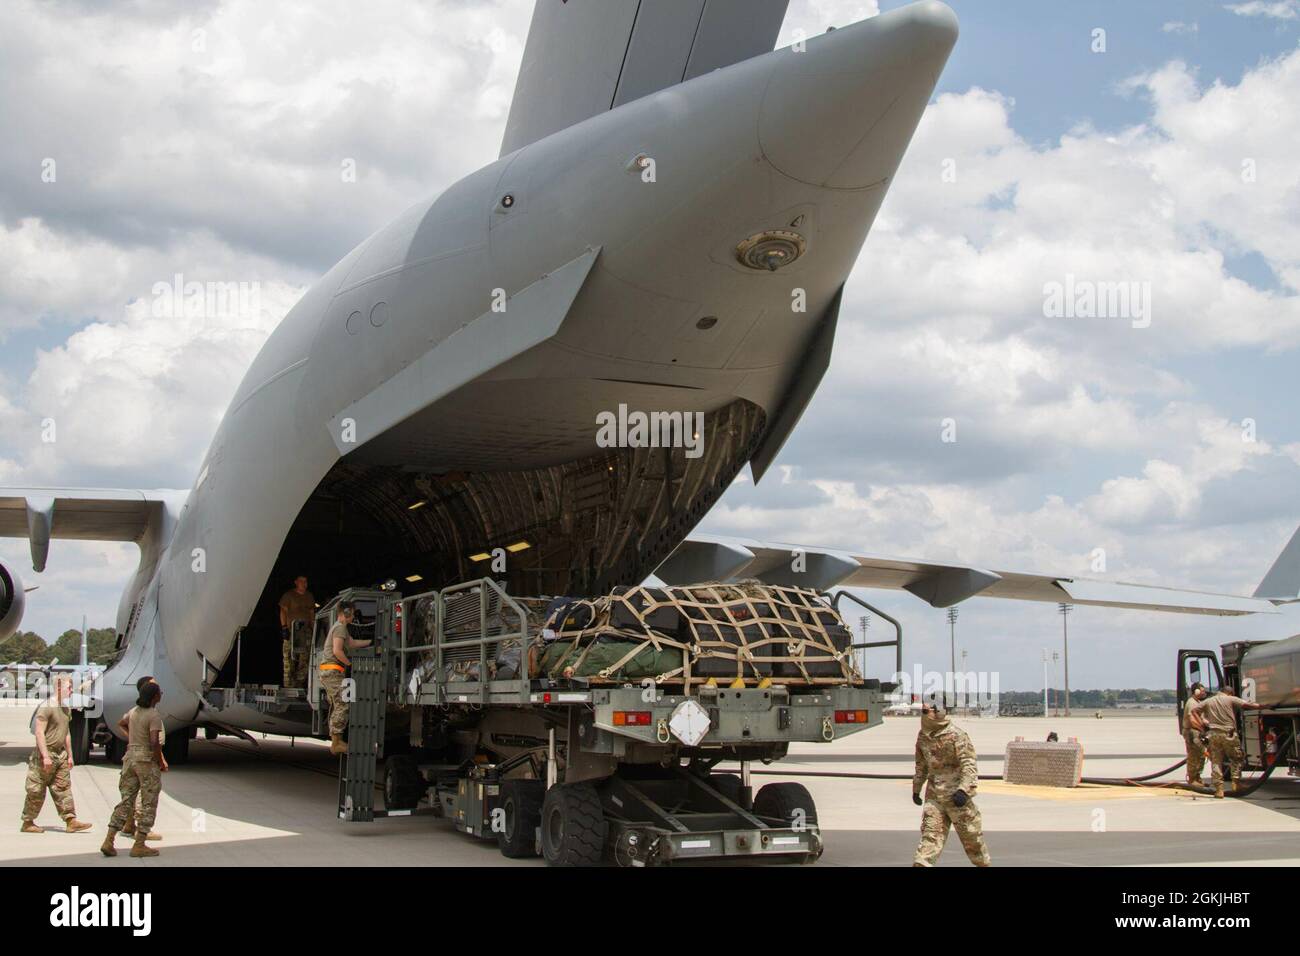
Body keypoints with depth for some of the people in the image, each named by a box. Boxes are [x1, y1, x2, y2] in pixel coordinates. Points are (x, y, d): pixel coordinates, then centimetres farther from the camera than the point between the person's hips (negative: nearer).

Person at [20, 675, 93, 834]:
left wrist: (69, 755, 19)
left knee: (64, 788, 4)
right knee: (37, 791, 1)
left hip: (60, 754, 8)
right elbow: (39, 732, -19)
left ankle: (70, 821, 3)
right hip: (45, 753, -8)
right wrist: (45, 756, -23)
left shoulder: (66, 708, 13)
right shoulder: (46, 707, -14)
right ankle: (27, 823, 12)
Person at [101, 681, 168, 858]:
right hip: (147, 759, -7)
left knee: (126, 801, 10)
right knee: (148, 805, 2)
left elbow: (121, 724, 31)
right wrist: (161, 762, -10)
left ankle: (109, 841, 3)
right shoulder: (154, 716, -15)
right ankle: (139, 845, 2)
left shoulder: (134, 711, 9)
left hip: (130, 756, 7)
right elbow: (154, 742, -23)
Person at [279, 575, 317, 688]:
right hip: (291, 630, -5)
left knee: (304, 660, 0)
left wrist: (312, 628, 13)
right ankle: (288, 685, -6)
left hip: (306, 631, 5)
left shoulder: (309, 596, 16)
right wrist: (284, 627, -10)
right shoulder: (289, 595, 1)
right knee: (289, 659, -7)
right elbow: (283, 611, -1)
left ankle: (300, 684, 5)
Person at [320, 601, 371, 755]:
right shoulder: (340, 627, -10)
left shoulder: (339, 627, 23)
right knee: (343, 705, -13)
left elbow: (352, 644, 33)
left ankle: (334, 742, 12)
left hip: (328, 673, 11)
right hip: (333, 671, -11)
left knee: (336, 707, 11)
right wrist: (350, 663, -8)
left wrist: (372, 641, 34)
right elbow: (337, 651, -20)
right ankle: (337, 742, -17)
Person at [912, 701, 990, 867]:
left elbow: (969, 764, -19)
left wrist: (964, 790, -30)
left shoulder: (956, 735, -14)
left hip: (956, 796, -4)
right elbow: (921, 765, 22)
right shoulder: (923, 736, 7)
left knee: (971, 836, 9)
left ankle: (983, 863, 29)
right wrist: (916, 788, 27)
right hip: (934, 796, 5)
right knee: (930, 833, -6)